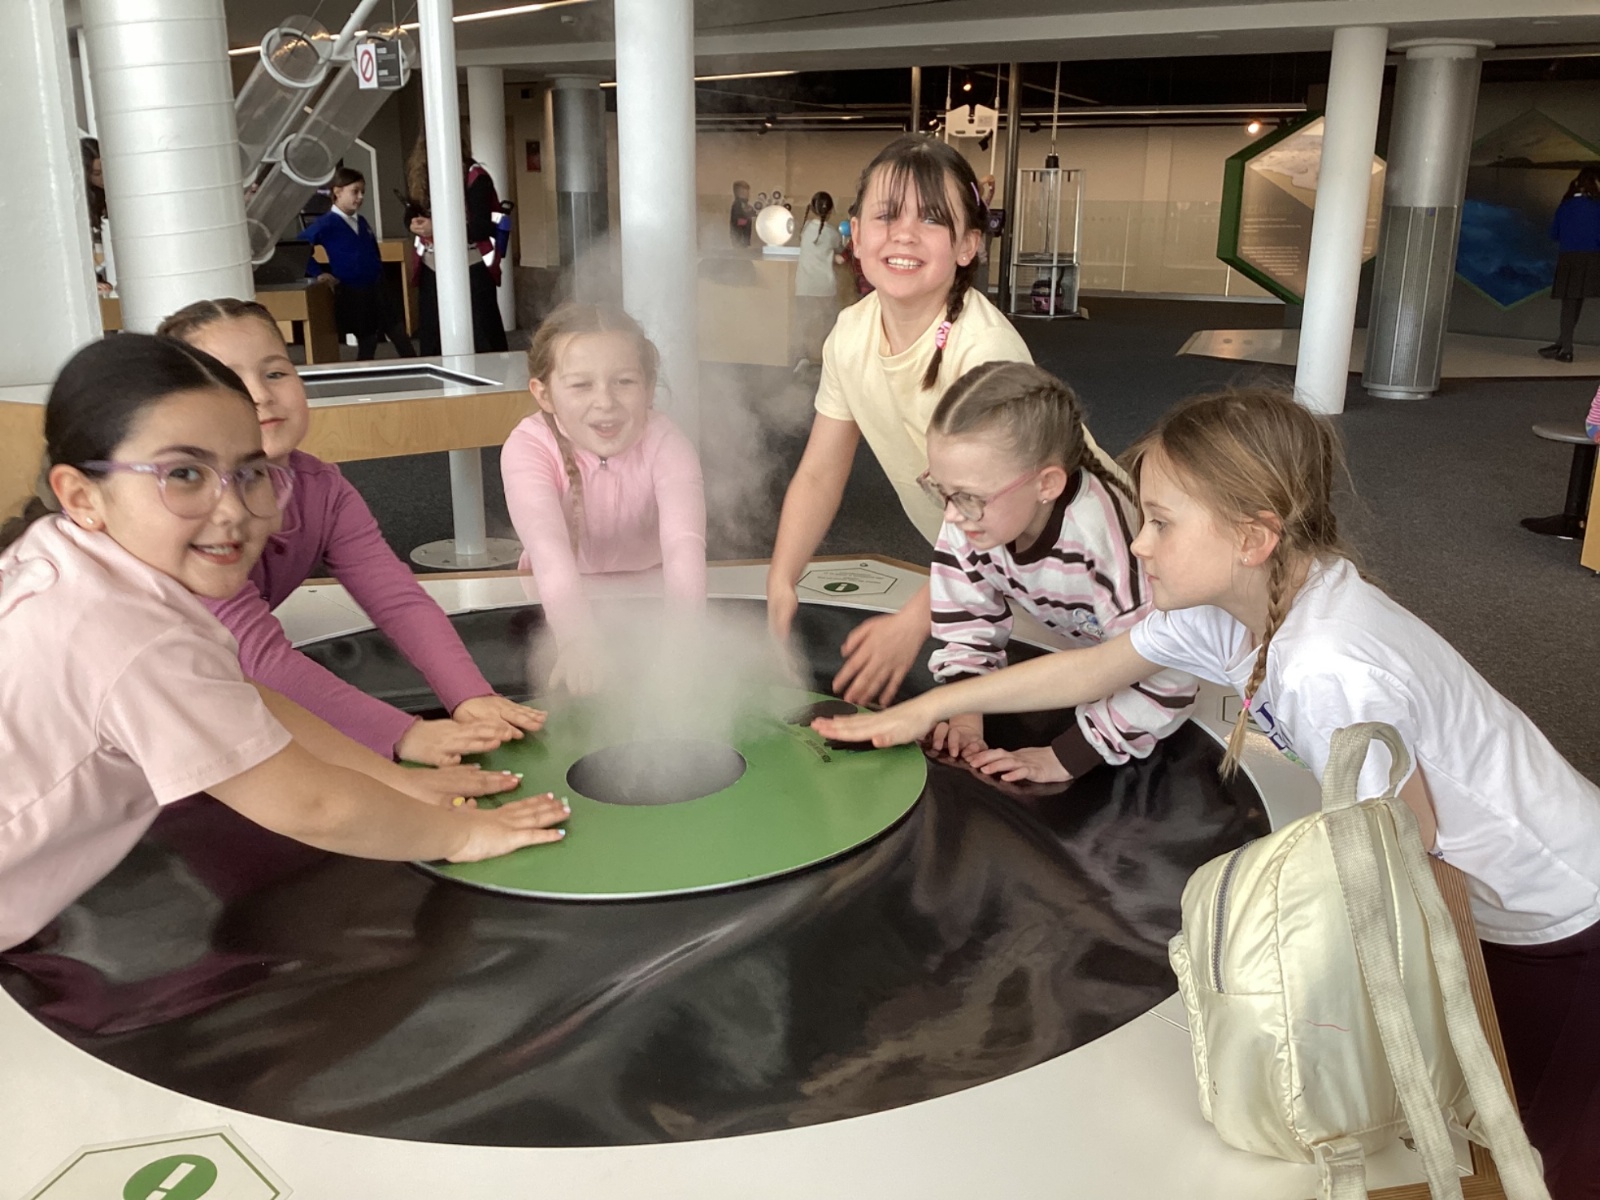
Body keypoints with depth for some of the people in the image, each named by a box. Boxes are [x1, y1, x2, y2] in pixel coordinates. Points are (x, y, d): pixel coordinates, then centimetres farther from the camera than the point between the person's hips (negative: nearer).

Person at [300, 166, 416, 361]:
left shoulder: (361, 221, 9)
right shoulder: (327, 224, -13)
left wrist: (380, 278, 13)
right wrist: (318, 273, -14)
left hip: (375, 289, 6)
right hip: (351, 293, -6)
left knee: (399, 335, 8)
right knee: (367, 342, 3)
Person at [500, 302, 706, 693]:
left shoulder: (665, 445, -23)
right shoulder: (528, 448, -25)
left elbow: (683, 542, -39)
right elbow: (547, 544, -42)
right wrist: (576, 637, -60)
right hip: (560, 601, 0)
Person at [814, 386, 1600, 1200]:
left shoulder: (1329, 674, -38)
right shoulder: (1231, 605, -13)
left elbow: (1405, 842, -25)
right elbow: (1093, 670, 0)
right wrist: (927, 708, 0)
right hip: (1472, 894, 7)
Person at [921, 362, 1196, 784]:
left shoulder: (1108, 536, -45)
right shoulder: (969, 521, -26)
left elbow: (1164, 678, -41)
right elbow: (966, 624, -11)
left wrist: (1064, 758, -36)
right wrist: (964, 715, -25)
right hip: (1079, 648, 5)